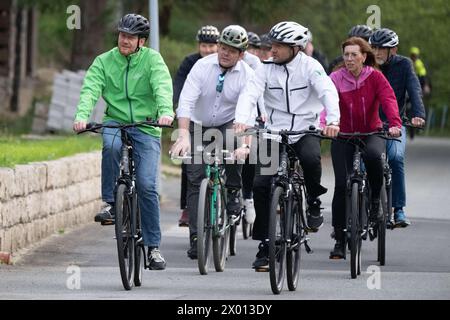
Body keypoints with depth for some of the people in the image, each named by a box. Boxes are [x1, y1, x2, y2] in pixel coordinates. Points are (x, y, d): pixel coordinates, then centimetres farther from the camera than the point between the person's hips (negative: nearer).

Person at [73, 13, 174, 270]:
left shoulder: (152, 59, -1)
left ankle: (154, 246, 0)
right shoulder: (104, 61, 4)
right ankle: (110, 203, -20)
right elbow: (90, 89, -9)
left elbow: (163, 87, -17)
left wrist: (166, 111, -36)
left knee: (147, 186, -10)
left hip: (146, 127, -1)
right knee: (111, 145, -36)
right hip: (115, 122, 1)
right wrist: (82, 116, -28)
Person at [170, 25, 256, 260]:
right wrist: (183, 135, -39)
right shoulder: (203, 66, -15)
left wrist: (245, 144, -41)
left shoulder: (247, 76, -14)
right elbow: (186, 101, -25)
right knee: (195, 179, -6)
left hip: (227, 125, -1)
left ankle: (234, 192, -9)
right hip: (198, 128, 1)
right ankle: (195, 237, 0)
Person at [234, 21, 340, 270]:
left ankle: (313, 202, -5)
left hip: (305, 131, -2)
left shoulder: (310, 66, -7)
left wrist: (333, 121, -39)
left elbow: (328, 92, -20)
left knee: (311, 158, -35)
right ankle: (264, 245, 2)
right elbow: (250, 94, -13)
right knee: (261, 185, -10)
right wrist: (241, 120, -33)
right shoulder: (267, 68, -1)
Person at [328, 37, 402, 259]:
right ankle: (339, 240, 2)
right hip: (343, 136, 1)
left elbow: (388, 99, -18)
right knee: (341, 185, -9)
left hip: (372, 132, -1)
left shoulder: (375, 77, -5)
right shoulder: (336, 79, -6)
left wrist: (395, 123, -37)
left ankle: (375, 200, -8)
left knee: (373, 155, -36)